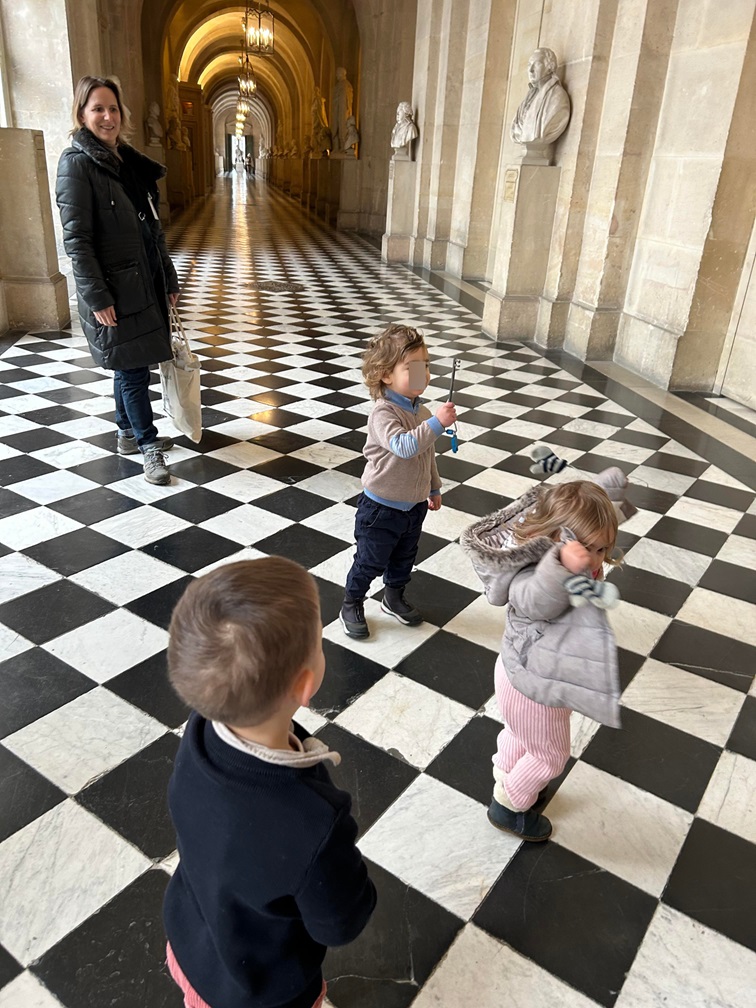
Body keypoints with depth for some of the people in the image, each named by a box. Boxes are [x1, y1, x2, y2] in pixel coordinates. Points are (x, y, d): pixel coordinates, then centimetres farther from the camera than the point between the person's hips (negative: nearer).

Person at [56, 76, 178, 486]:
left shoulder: (128, 161, 12)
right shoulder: (76, 163, -10)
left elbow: (153, 229, 16)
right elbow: (76, 238, -15)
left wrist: (169, 279, 15)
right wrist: (97, 297, -20)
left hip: (144, 283, 7)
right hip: (114, 289, -7)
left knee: (131, 365, 16)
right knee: (132, 369, -1)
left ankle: (129, 433, 30)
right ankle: (149, 445, 9)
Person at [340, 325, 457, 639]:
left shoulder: (421, 411, 1)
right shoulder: (384, 413, -24)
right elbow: (402, 446, -42)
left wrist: (433, 488, 22)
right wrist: (437, 423, -46)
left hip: (414, 505, 7)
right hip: (382, 507, -7)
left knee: (404, 559, 24)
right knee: (370, 561, 9)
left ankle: (394, 599, 47)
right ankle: (351, 605, 32)